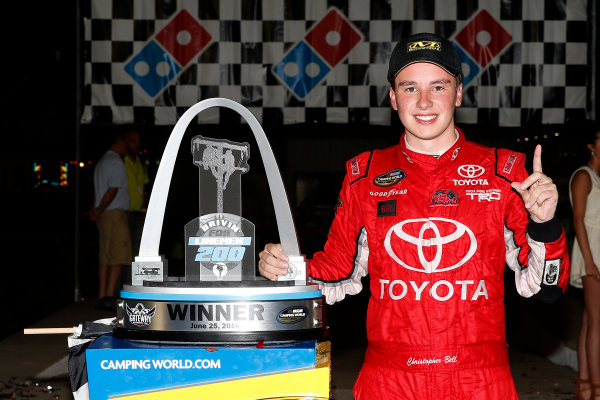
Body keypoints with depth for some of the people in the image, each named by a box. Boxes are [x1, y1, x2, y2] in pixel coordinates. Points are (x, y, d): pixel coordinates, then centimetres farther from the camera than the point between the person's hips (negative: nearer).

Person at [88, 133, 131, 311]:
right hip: (115, 213, -9)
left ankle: (101, 297, 6)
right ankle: (109, 296, -16)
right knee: (118, 257, -10)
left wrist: (96, 211, 6)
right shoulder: (116, 162, -10)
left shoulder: (101, 162, 21)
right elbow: (112, 191, -17)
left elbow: (97, 192, 16)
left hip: (103, 216, 9)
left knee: (105, 258, 7)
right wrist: (98, 212, -10)